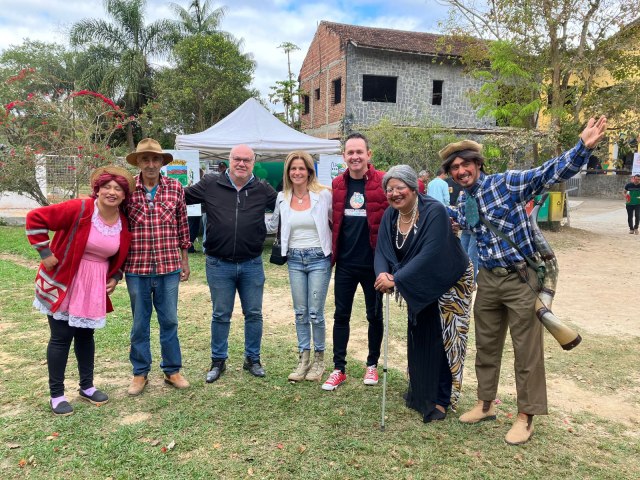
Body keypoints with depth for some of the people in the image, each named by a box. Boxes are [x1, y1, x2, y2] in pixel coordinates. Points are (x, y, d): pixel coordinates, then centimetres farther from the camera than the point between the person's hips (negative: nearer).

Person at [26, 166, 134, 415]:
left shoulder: (124, 223, -2)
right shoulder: (79, 208, -20)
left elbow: (120, 255, 16)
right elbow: (35, 218, -17)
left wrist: (115, 278, 5)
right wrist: (45, 253, -16)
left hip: (95, 286, 5)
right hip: (62, 282, -5)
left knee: (85, 334, 16)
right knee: (61, 337, 3)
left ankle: (87, 386, 31)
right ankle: (56, 394, 17)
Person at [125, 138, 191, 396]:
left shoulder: (175, 188, 0)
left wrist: (184, 260, 10)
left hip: (168, 267, 1)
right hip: (137, 268, -1)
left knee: (169, 321, 11)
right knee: (139, 323, 12)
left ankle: (172, 370, 27)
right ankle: (140, 373, 28)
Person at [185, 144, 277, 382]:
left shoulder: (263, 189, 2)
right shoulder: (210, 184, -1)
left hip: (252, 264, 1)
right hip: (219, 264, -1)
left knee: (254, 314, 11)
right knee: (221, 315, 10)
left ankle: (252, 359, 29)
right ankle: (218, 361, 27)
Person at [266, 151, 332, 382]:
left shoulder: (323, 194, -7)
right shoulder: (282, 198, 4)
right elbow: (272, 225, 16)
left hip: (319, 259, -3)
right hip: (294, 260, 4)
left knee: (315, 312, -1)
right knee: (300, 313, 10)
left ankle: (319, 359, 18)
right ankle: (303, 359, 23)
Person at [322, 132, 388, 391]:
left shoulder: (382, 182, -9)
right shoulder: (337, 184, 3)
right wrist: (333, 253, 6)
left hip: (373, 262, -2)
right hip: (345, 263, 3)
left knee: (374, 315, 12)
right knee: (341, 315, 8)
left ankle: (372, 365, 29)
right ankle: (339, 369, 19)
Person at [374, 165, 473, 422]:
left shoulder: (434, 211, -27)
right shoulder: (390, 215, -6)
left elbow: (429, 254, -35)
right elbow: (382, 250, -9)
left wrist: (396, 279, -37)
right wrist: (383, 273, -31)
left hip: (448, 284, -6)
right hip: (418, 288, 6)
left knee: (441, 341, -1)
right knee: (417, 338, 14)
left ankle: (439, 400, 15)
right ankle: (420, 393, 32)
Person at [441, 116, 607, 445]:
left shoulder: (507, 183, -12)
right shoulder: (462, 203, 7)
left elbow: (551, 173, -22)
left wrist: (583, 147, -37)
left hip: (521, 278, -6)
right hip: (488, 279, 6)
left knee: (526, 350, 4)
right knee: (486, 344, 17)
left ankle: (526, 417, 20)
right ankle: (486, 404, 35)